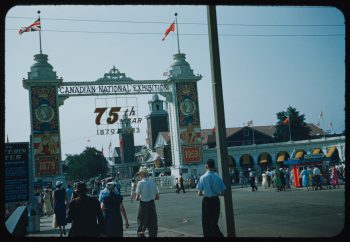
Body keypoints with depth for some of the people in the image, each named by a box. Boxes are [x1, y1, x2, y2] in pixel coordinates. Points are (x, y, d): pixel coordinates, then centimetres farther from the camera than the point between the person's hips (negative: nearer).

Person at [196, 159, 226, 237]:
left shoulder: (203, 177, -11)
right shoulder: (218, 177, -4)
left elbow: (199, 193, -11)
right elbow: (222, 192, -3)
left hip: (207, 201, -3)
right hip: (216, 200, 3)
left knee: (206, 223, 8)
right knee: (214, 222, 19)